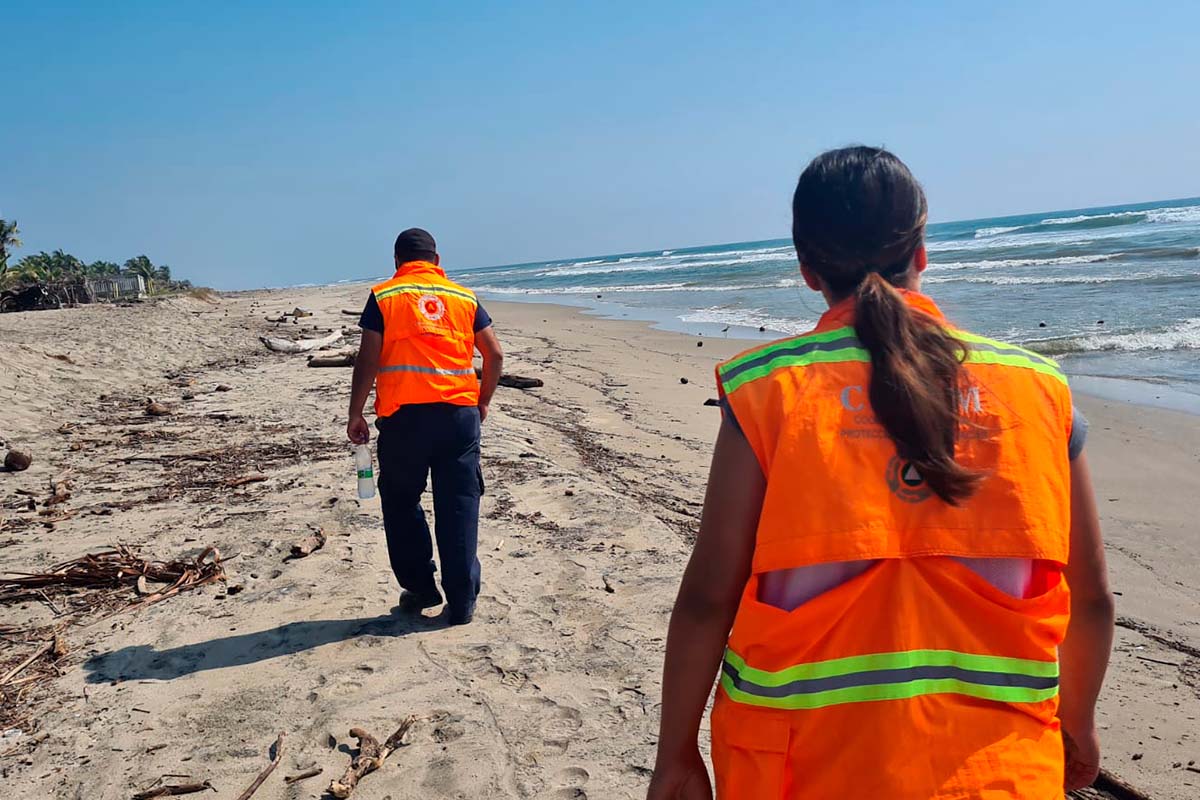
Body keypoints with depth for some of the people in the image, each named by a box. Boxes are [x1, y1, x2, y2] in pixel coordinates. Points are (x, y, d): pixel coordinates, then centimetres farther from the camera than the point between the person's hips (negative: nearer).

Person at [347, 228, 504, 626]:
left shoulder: (383, 296, 4)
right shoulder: (464, 297, 12)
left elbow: (368, 360, -2)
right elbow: (495, 355, 9)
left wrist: (355, 415, 5)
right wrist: (483, 402, 22)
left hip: (403, 415, -2)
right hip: (459, 413, 2)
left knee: (401, 503, 15)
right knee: (459, 506, 7)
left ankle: (419, 589, 20)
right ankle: (462, 601, 9)